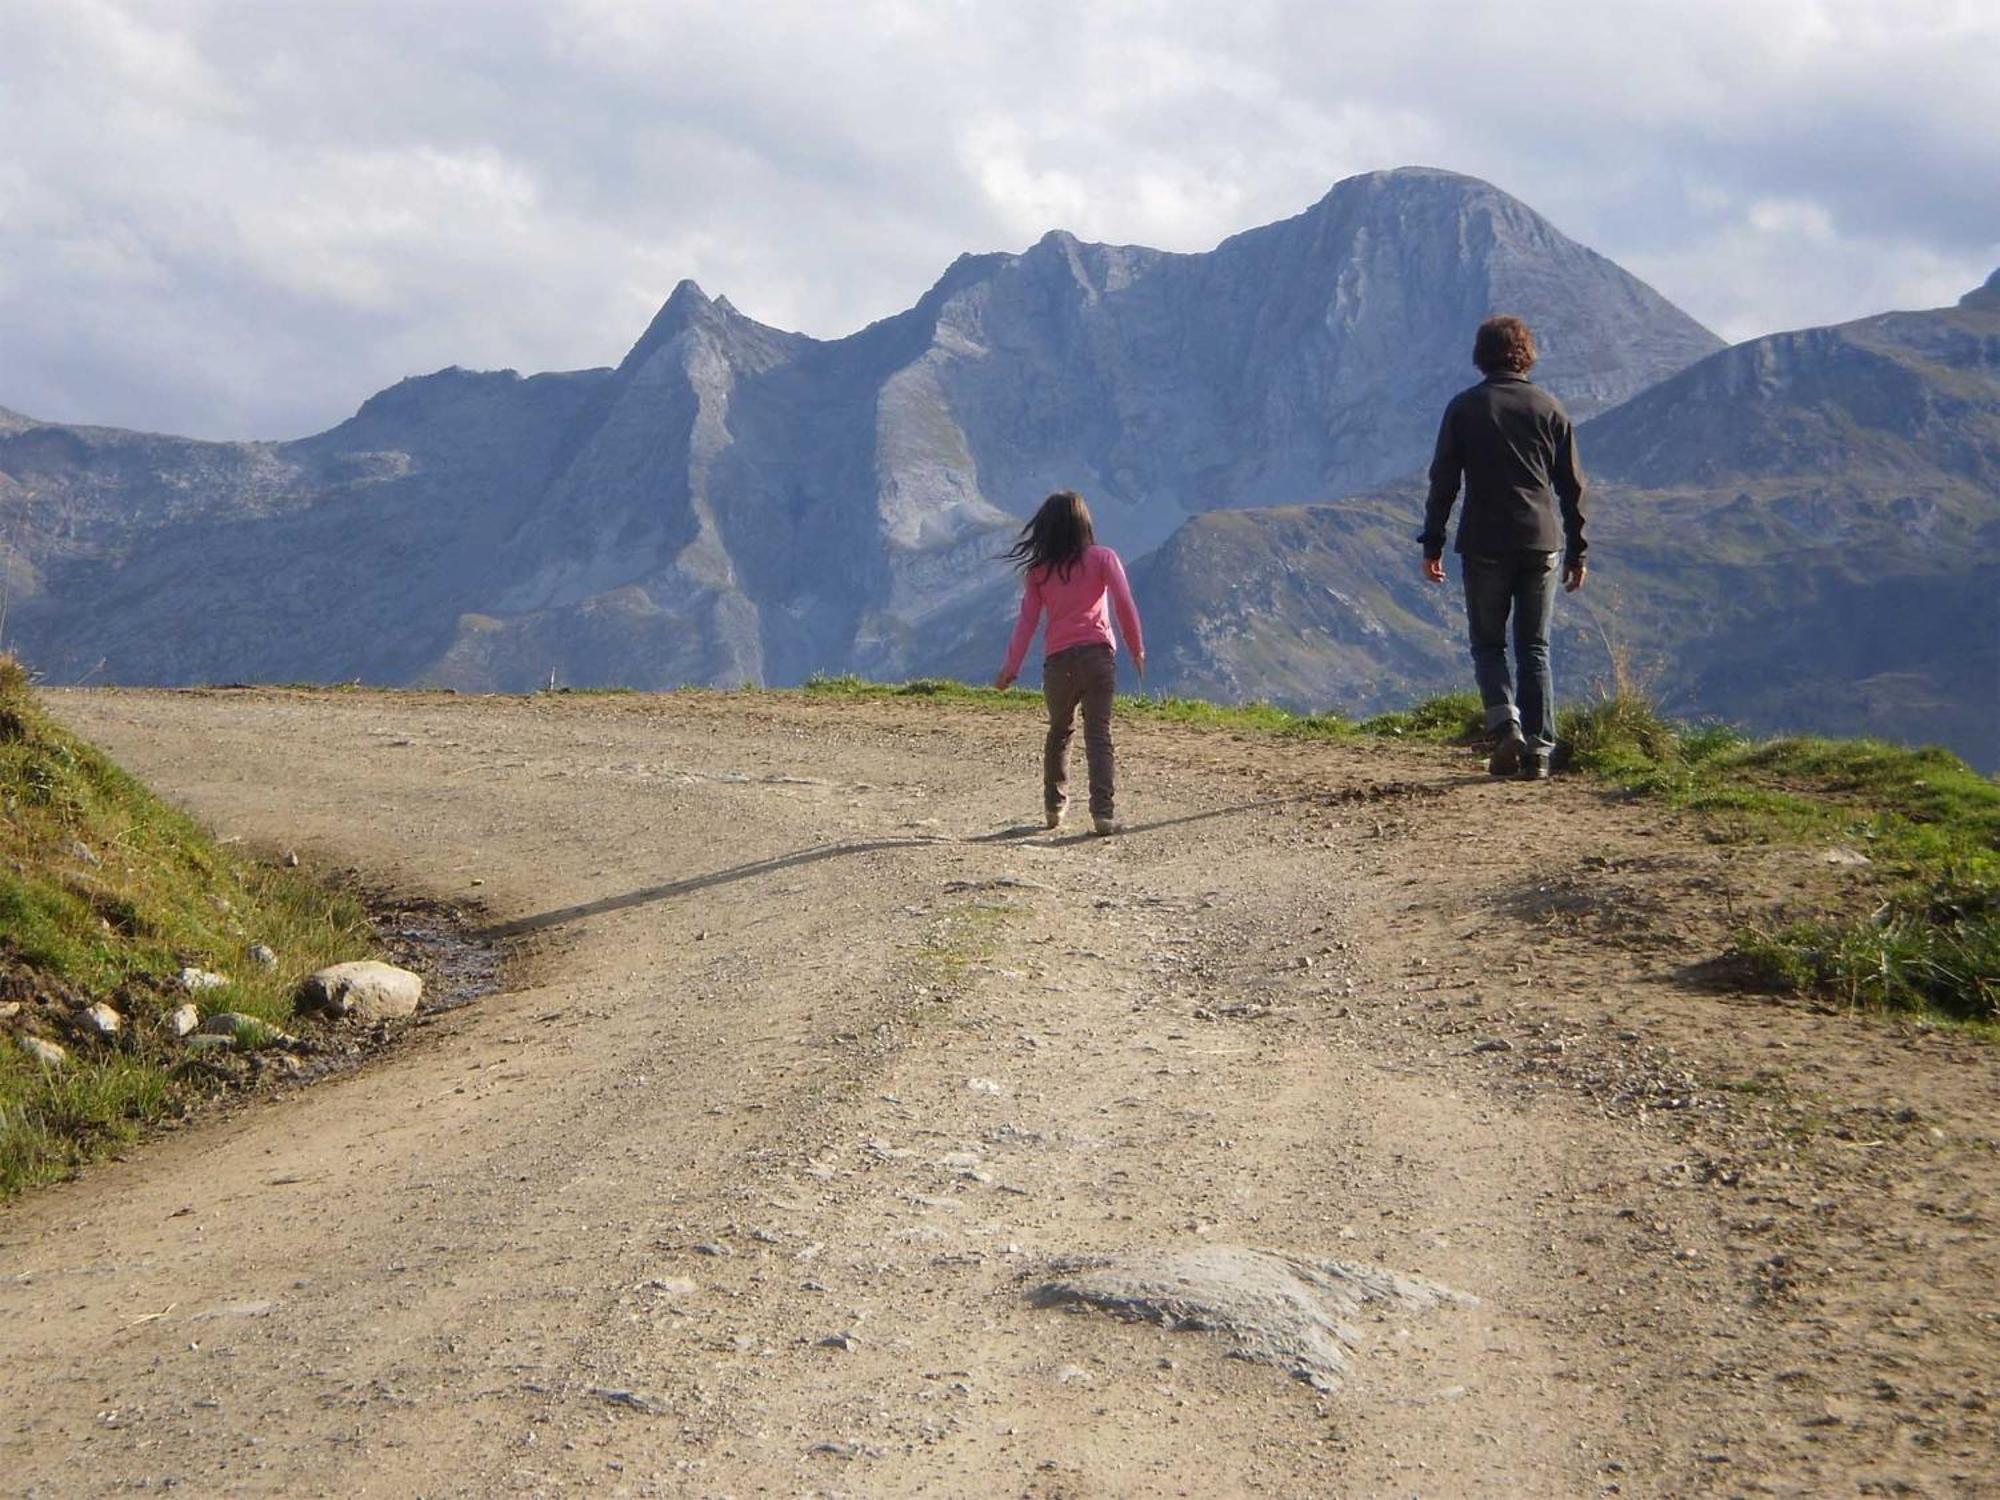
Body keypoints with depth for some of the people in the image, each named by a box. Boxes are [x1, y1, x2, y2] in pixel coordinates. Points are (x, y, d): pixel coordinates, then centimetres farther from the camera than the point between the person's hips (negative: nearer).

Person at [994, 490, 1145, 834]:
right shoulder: (1102, 558, 3)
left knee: (1059, 731, 20)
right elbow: (1124, 603, -6)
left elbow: (1026, 621, 4)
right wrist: (1137, 648, 2)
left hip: (1058, 661, 2)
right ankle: (1104, 812, -13)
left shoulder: (1038, 571, 7)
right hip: (1097, 654, -2)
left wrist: (1011, 669, 6)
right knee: (1099, 735, -2)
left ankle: (1054, 806, 24)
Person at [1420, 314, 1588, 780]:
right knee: (1535, 648, 8)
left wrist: (1432, 544, 4)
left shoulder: (1464, 408, 0)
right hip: (1541, 543, 2)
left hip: (1485, 545, -2)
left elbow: (1443, 481, -1)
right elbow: (1572, 486, 8)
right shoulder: (1549, 408, 6)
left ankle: (1506, 727, -13)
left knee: (1487, 644, 9)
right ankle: (1539, 750, 2)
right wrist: (1576, 550, 14)